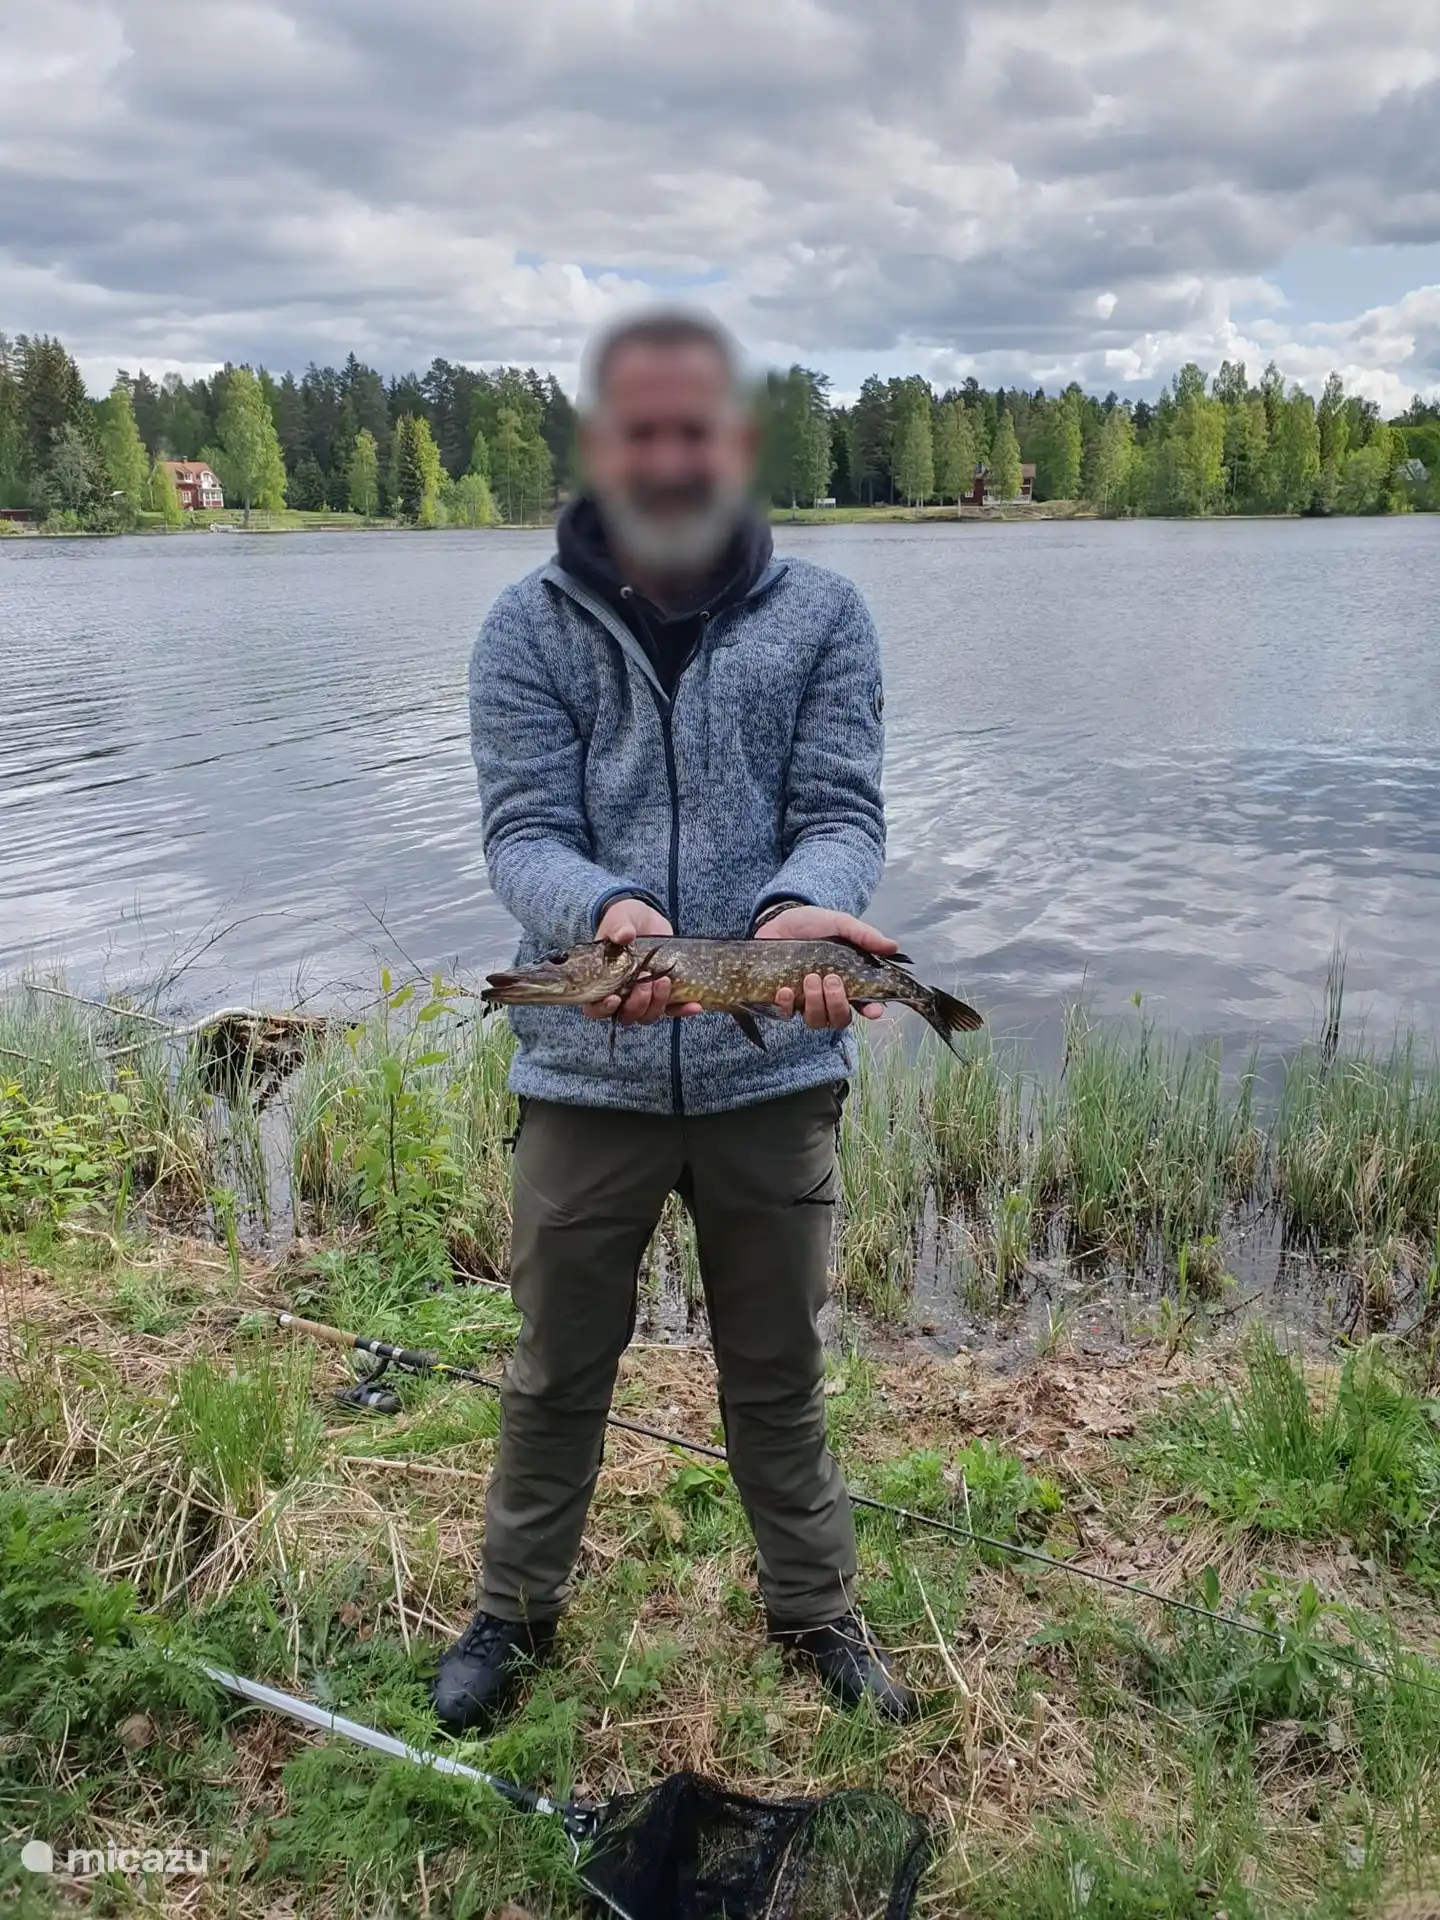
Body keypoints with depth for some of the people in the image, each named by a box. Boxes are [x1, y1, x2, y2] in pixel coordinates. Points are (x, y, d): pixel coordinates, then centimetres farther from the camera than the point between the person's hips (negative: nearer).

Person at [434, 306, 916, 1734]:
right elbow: (522, 830, -8)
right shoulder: (527, 630, 1)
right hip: (585, 1072, 0)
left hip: (774, 1071, 1)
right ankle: (516, 1608, 40)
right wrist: (609, 909, -31)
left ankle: (814, 1609, 41)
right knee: (555, 1373, 15)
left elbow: (843, 812, -6)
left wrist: (798, 907, -29)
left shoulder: (822, 617, 3)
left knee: (778, 1374, 17)